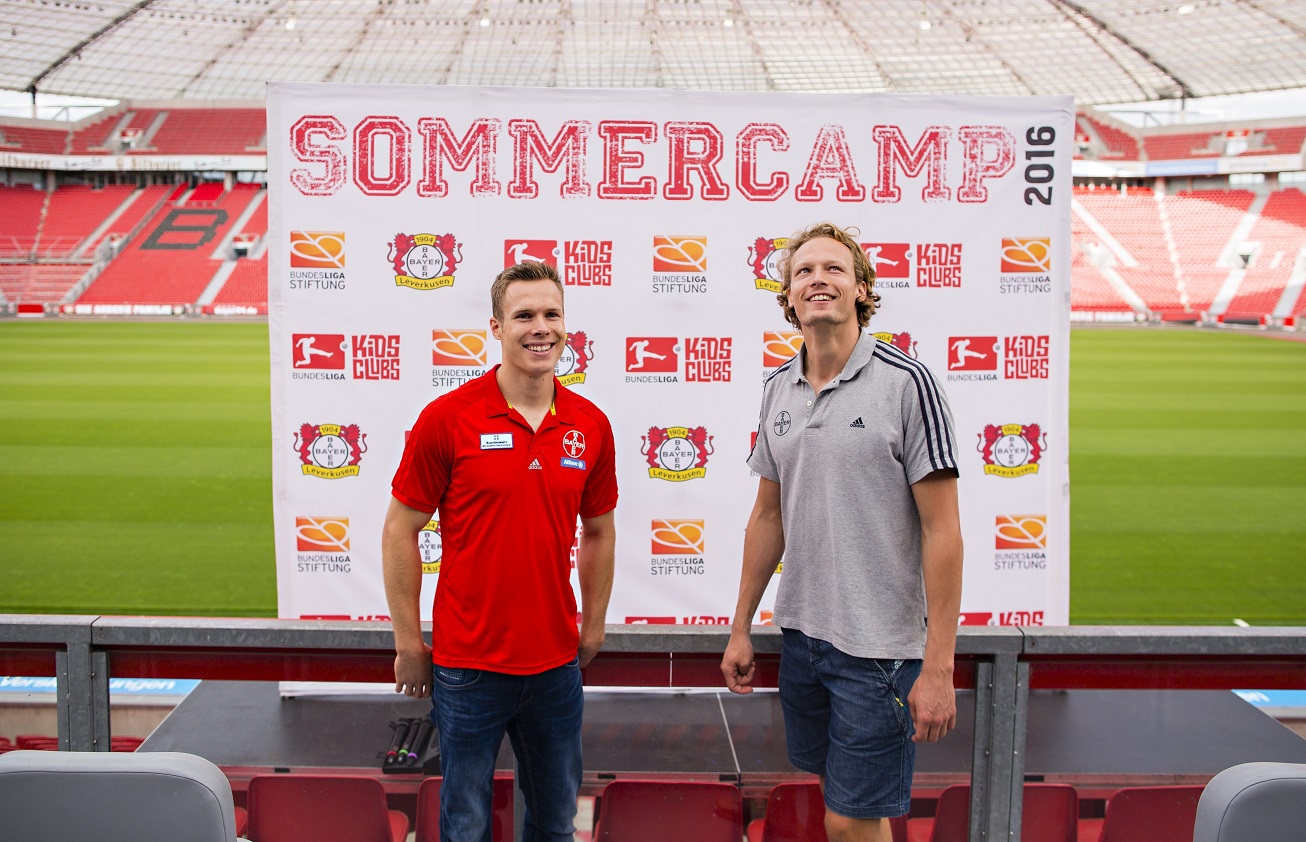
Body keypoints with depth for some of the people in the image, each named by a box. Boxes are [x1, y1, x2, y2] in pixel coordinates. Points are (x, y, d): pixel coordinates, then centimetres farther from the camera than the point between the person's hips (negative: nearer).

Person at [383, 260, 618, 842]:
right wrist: (409, 642, -3)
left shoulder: (591, 426, 0)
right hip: (467, 663, -3)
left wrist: (593, 627, 13)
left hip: (557, 663, 3)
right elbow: (399, 531, -5)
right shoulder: (446, 418, -10)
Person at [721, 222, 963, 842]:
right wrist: (741, 627, 15)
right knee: (836, 791, 18)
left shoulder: (905, 383, -12)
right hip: (800, 631, 6)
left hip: (879, 644, -6)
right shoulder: (777, 389, 7)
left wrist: (938, 666, -16)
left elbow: (942, 531, -13)